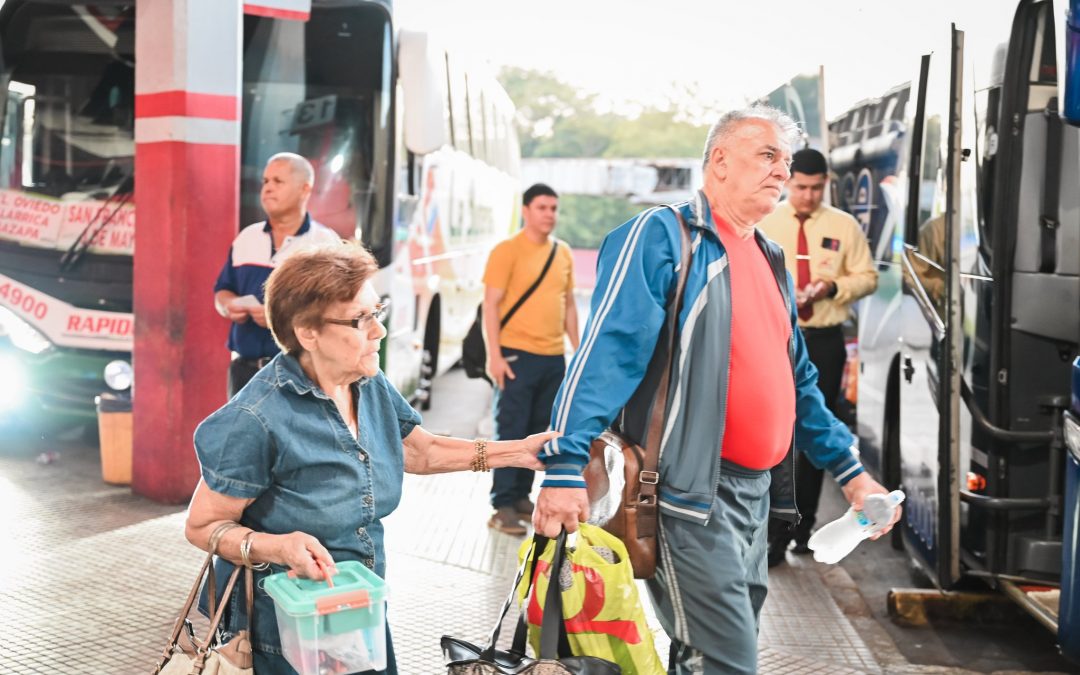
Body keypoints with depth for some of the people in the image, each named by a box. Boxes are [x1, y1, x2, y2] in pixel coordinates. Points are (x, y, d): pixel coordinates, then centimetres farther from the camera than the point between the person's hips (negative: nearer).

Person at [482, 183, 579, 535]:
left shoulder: (563, 252, 12)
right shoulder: (507, 251, -6)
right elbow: (491, 305, -9)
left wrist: (578, 349, 14)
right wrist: (494, 356, -15)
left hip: (554, 357, 6)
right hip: (517, 355, -6)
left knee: (537, 432, 11)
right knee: (511, 431, -2)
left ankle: (522, 496, 21)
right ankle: (503, 506, 3)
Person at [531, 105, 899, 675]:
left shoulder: (770, 261, 18)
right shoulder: (662, 237, -7)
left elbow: (798, 382, 24)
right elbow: (606, 353, -17)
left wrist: (850, 471, 19)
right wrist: (565, 466, -26)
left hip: (756, 494, 9)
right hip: (689, 494, -8)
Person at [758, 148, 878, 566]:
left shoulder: (844, 227, 7)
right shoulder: (763, 224, 4)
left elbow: (867, 277, 9)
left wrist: (835, 287, -11)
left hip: (825, 342, 2)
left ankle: (803, 527, 22)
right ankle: (776, 532, -4)